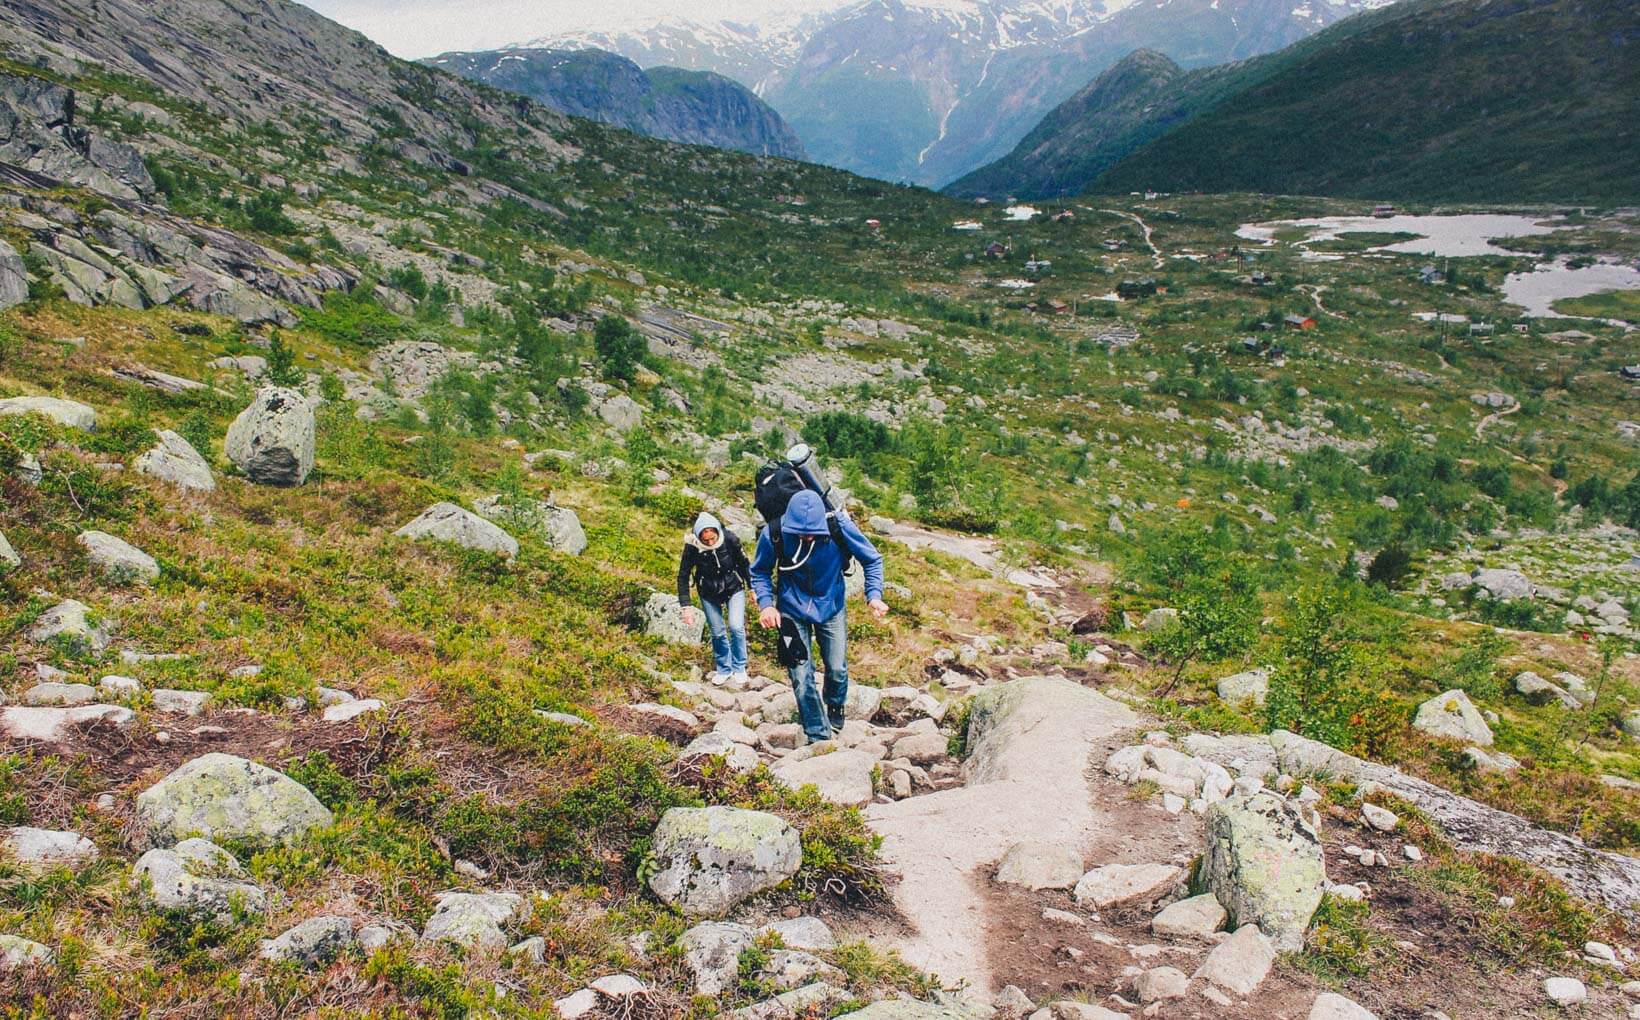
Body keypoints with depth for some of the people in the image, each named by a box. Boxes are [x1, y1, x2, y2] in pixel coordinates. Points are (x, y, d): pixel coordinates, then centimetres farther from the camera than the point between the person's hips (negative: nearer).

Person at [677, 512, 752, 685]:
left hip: (734, 589, -1)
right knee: (718, 633, 4)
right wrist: (686, 606, -18)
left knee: (736, 627, -11)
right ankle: (724, 669, 26)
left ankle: (739, 667, 10)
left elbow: (744, 564, -9)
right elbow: (683, 577, -15)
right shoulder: (692, 546, -24)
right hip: (709, 594, 1)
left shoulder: (729, 538, -25)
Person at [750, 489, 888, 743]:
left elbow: (872, 559, -9)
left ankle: (834, 708, 44)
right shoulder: (774, 533, -26)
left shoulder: (839, 527, -26)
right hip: (793, 611, -1)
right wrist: (766, 603, -22)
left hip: (830, 607, 1)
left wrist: (874, 595, -22)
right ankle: (819, 736, 15)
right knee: (801, 677, -2)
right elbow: (760, 572, -6)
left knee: (837, 669, 10)